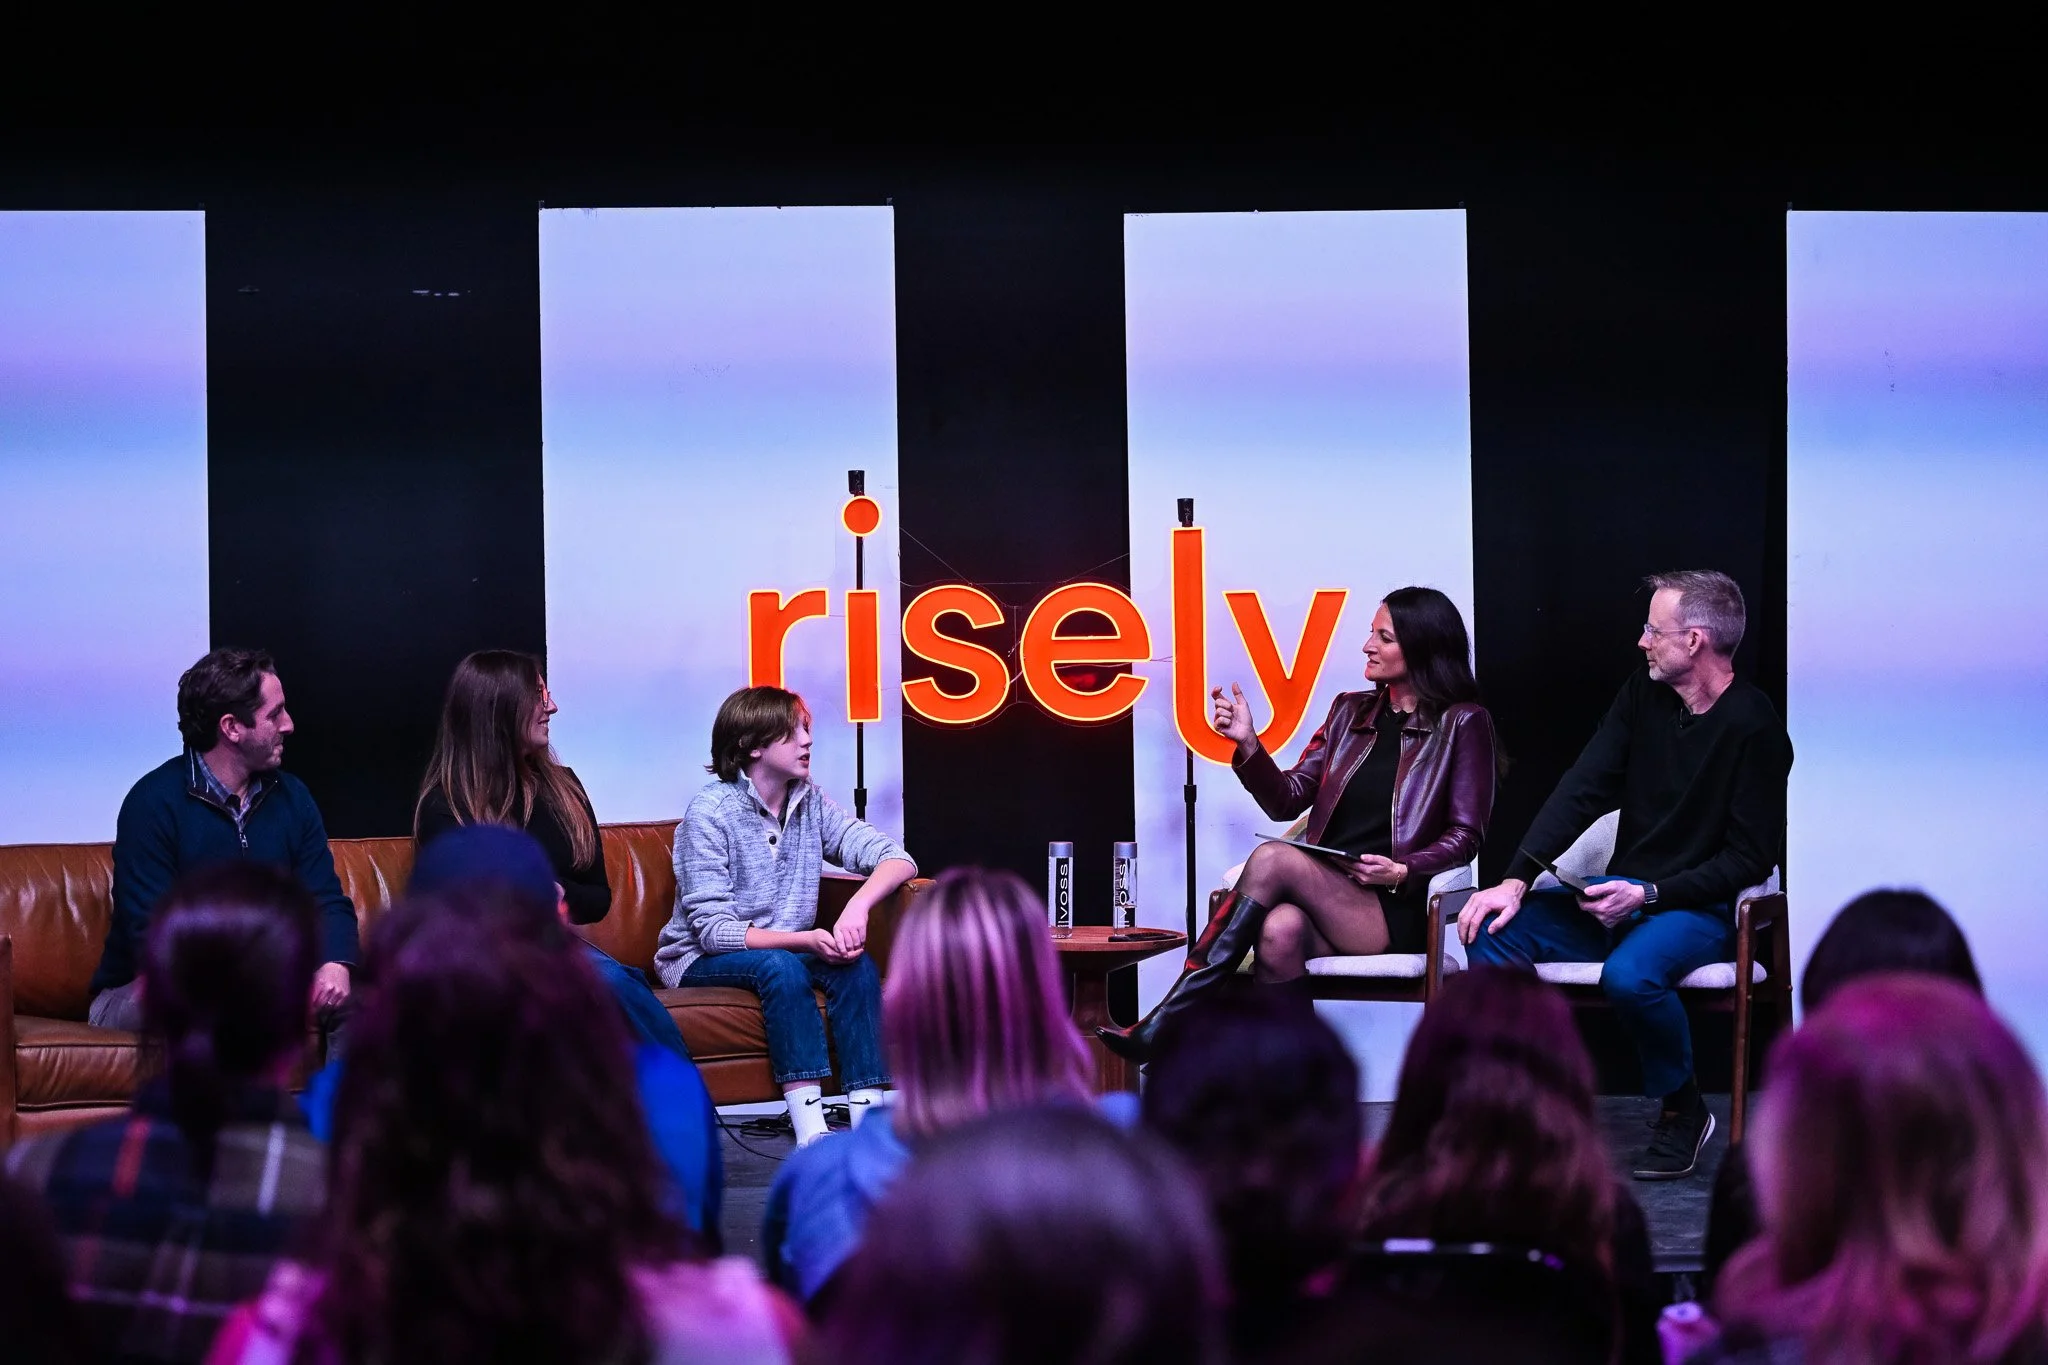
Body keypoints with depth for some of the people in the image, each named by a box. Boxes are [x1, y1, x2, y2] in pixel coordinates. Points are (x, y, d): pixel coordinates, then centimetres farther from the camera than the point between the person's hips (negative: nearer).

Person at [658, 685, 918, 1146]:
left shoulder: (810, 803, 1)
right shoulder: (709, 811, -16)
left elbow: (897, 859, -7)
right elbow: (713, 930, -21)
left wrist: (858, 906, -29)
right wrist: (807, 940, -34)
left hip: (787, 951, 5)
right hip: (701, 963, -5)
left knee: (857, 964, -23)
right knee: (778, 966, -34)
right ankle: (811, 1136, -39)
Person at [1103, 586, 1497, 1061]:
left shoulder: (1463, 724, 5)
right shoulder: (1351, 711, 21)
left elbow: (1466, 836, 0)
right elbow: (1287, 800, 17)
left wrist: (1401, 871, -16)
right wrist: (1248, 745, 0)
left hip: (1392, 911, -4)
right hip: (1324, 901, 4)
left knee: (1273, 859, -30)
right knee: (1280, 928, -35)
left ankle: (1168, 1022, -33)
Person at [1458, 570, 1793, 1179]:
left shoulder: (1753, 725, -13)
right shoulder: (1645, 694, 7)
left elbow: (1748, 859, -12)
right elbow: (1581, 788, 2)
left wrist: (1648, 894, -20)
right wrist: (1517, 880, -10)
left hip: (1700, 909, -7)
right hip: (1623, 899, 7)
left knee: (1629, 974, -37)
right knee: (1492, 932, -15)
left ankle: (1684, 1110, -9)